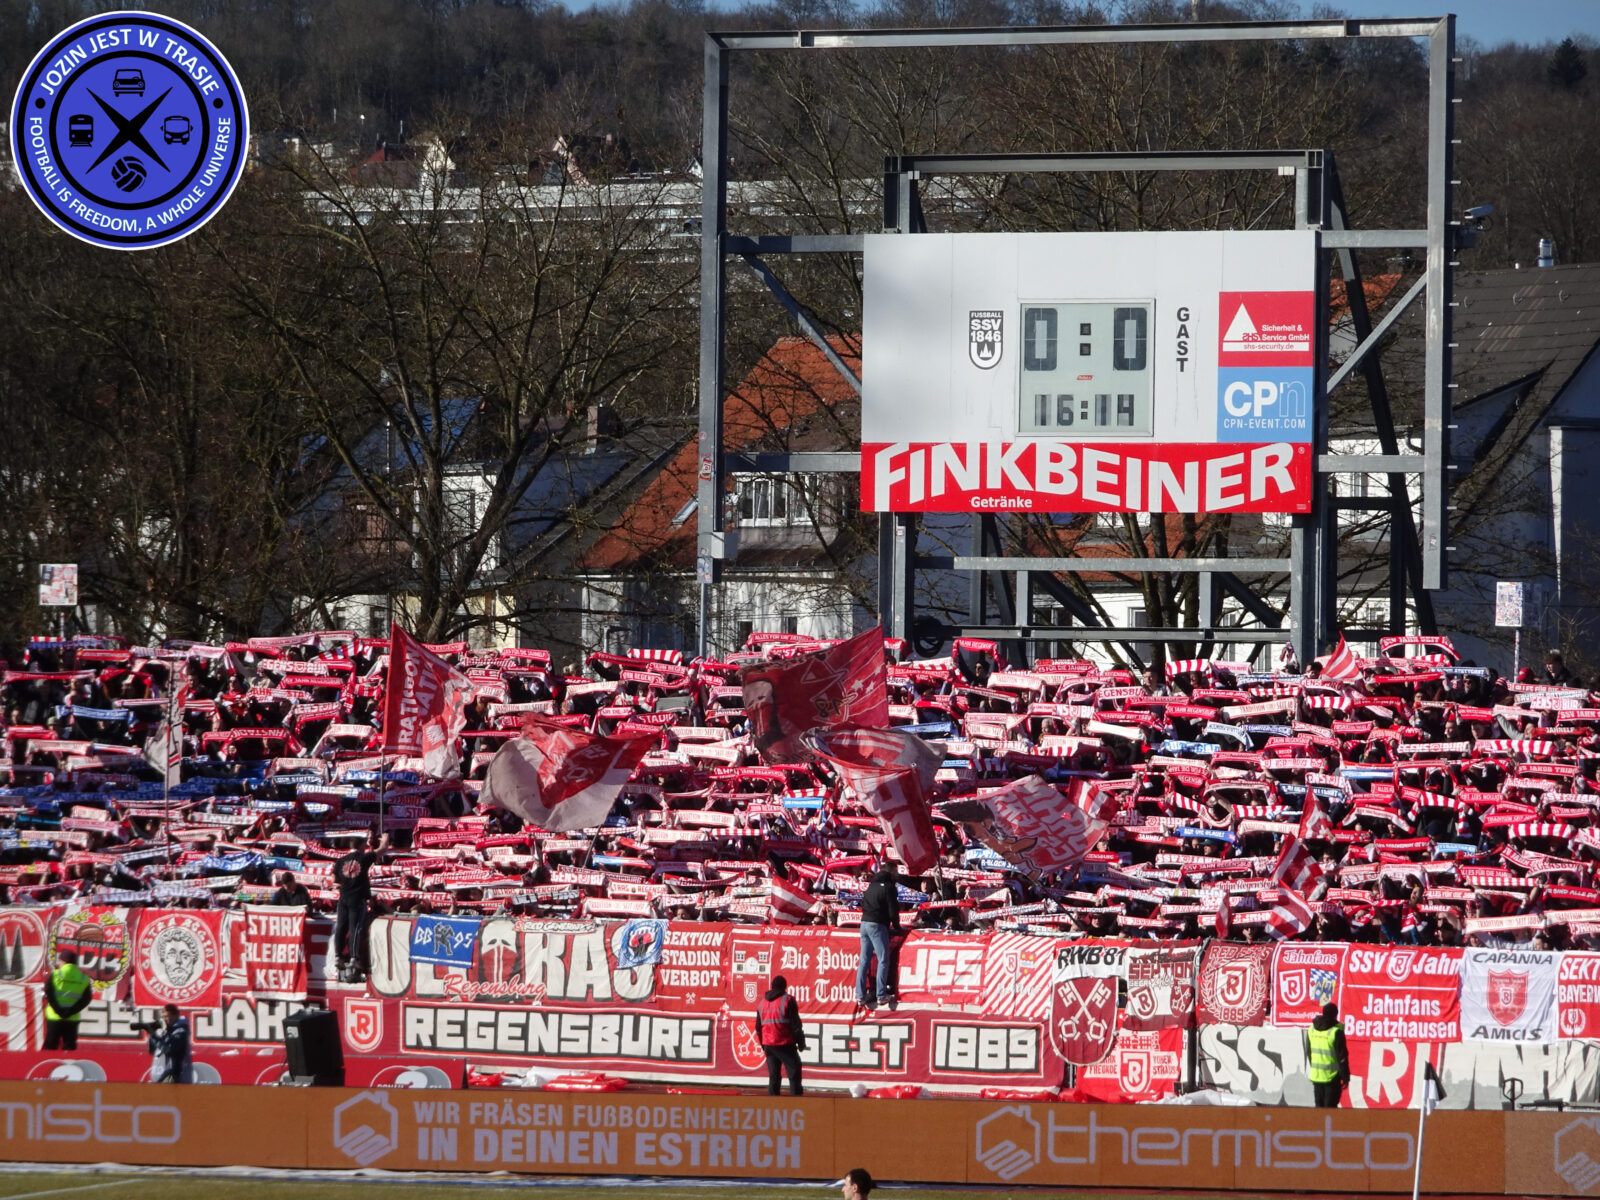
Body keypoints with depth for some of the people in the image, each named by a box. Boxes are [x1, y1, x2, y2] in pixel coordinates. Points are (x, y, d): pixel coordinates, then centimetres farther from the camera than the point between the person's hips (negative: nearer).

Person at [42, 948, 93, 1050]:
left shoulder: (54, 975, -6)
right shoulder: (84, 979, 2)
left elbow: (48, 995, -12)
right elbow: (86, 999, -4)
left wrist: (58, 1010, -10)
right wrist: (70, 1012, -9)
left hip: (54, 1018, -2)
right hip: (73, 1019, 2)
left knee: (50, 1046, 5)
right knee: (69, 1046, 7)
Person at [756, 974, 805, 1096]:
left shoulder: (762, 1003, 12)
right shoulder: (788, 1000, -7)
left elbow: (758, 1027, 18)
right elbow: (795, 1024, -10)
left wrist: (764, 1046, 26)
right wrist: (801, 1042, -1)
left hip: (768, 1045, 6)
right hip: (785, 1044, -6)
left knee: (773, 1076, 9)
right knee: (794, 1073, -3)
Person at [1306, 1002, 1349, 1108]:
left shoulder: (1312, 1030, 5)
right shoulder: (1336, 1031, -14)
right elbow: (1342, 1056, -12)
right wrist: (1345, 1077, -4)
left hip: (1316, 1076, 5)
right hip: (1331, 1076, -5)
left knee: (1319, 1106, 13)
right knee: (1330, 1107, -1)